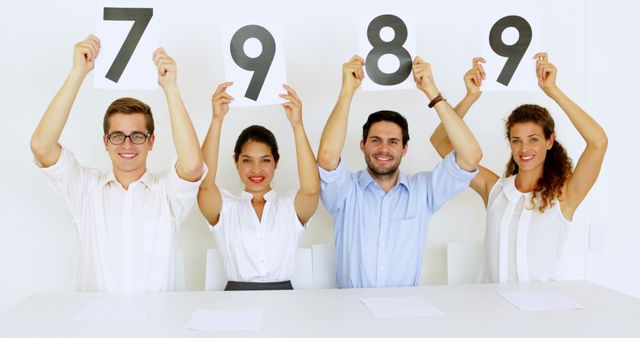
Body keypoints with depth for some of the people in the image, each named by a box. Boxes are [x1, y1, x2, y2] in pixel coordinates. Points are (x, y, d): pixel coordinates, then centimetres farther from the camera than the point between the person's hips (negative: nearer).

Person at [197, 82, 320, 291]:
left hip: (283, 291, 1)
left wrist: (297, 125, -18)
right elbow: (205, 184, -12)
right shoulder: (225, 208, 8)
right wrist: (217, 119, -17)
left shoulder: (290, 207, 7)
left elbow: (311, 189, -13)